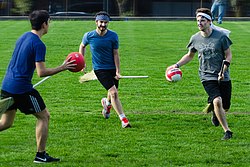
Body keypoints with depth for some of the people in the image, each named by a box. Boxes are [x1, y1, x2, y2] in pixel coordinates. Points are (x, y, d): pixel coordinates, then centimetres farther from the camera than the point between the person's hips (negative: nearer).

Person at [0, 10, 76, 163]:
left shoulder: (23, 37, 12)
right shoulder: (38, 44, -15)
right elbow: (42, 72, -20)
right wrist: (63, 68, -10)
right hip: (22, 88, -8)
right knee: (44, 116, 8)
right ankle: (40, 155, 9)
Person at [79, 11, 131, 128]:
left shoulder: (113, 36, -7)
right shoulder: (89, 36, -8)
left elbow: (116, 54, -3)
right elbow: (82, 46, 13)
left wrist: (117, 71, -8)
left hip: (112, 68, 3)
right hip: (99, 69, -3)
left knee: (113, 93, 12)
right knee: (113, 92, -17)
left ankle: (107, 103, 50)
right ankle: (123, 119, -15)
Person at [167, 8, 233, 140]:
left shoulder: (221, 36, -7)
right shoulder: (195, 39, 0)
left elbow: (228, 55, 0)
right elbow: (190, 55, 17)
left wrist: (223, 70, -15)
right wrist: (177, 65, 4)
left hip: (223, 77, 1)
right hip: (206, 76, -1)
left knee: (225, 107, 6)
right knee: (217, 101, -23)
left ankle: (214, 112, 44)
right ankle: (227, 131, -13)